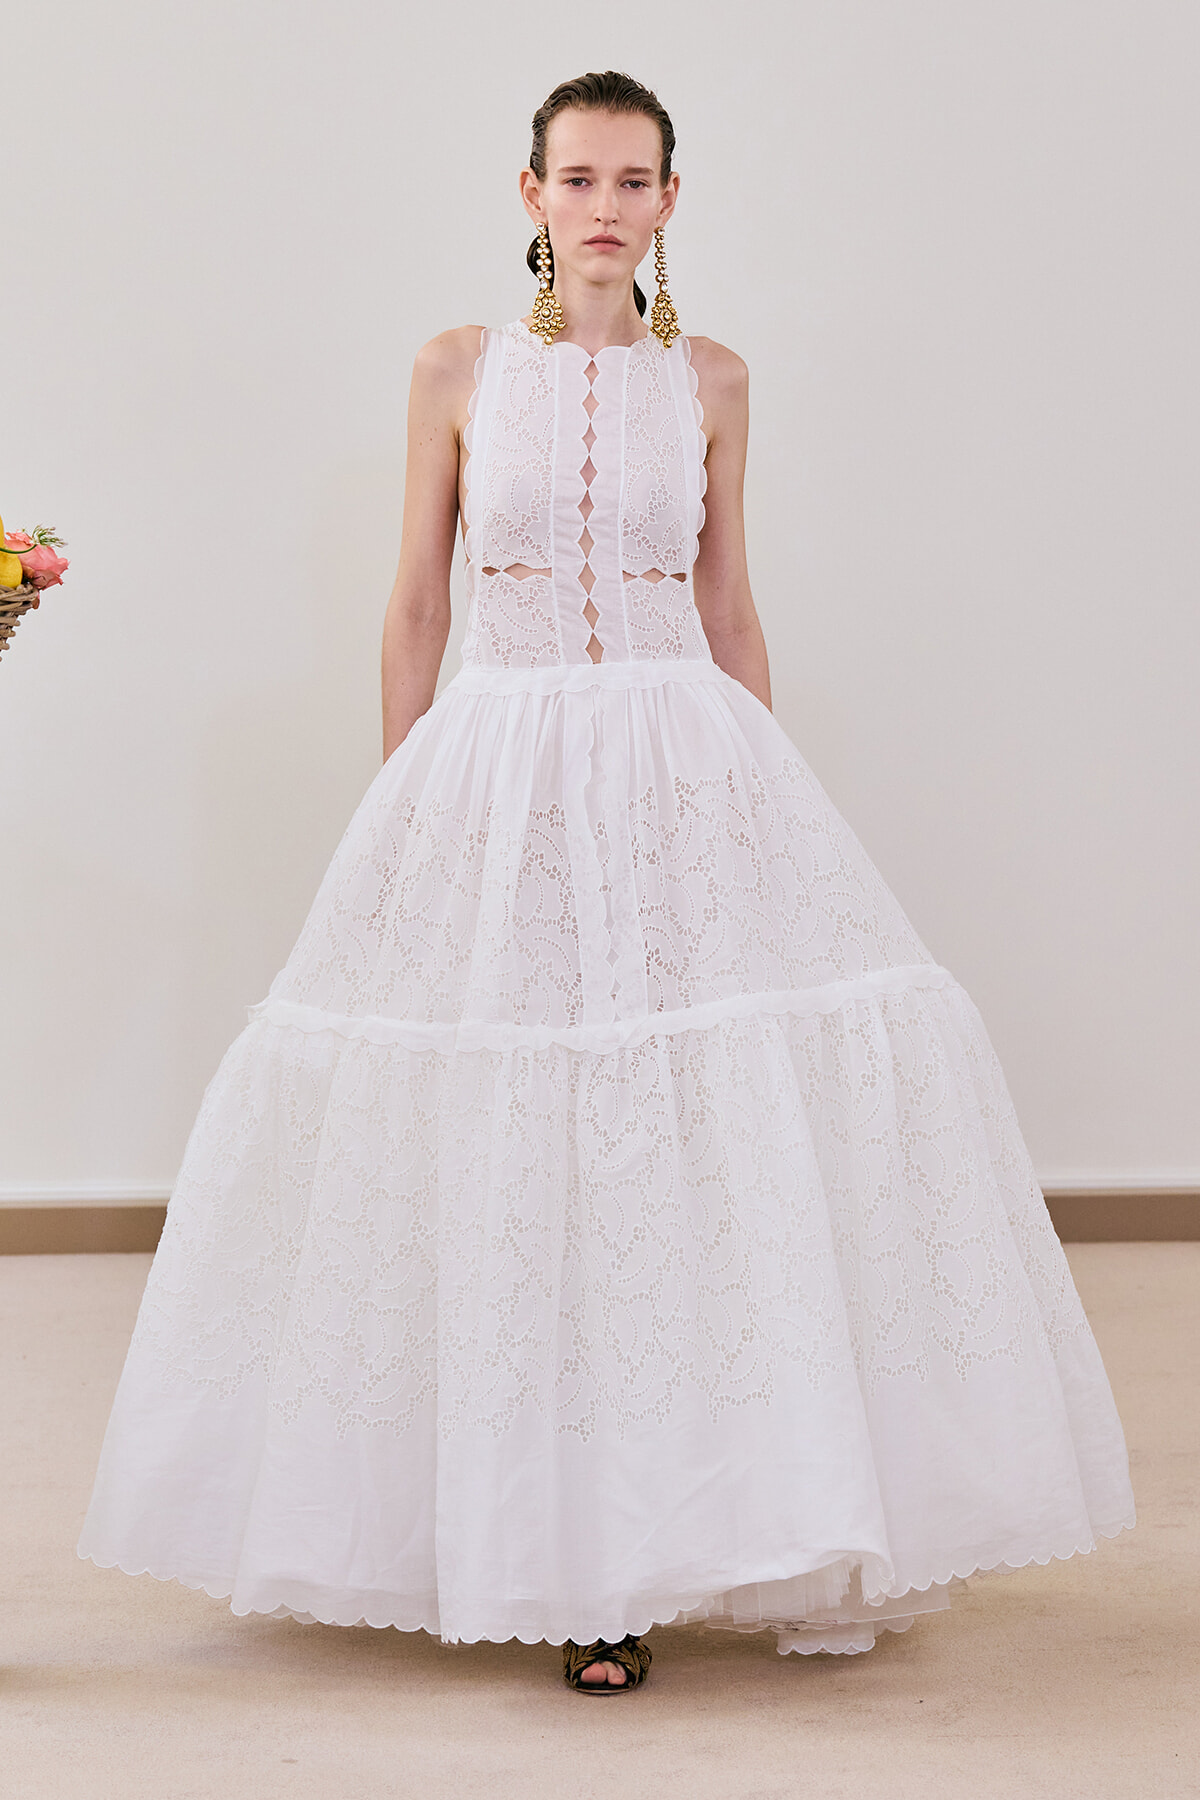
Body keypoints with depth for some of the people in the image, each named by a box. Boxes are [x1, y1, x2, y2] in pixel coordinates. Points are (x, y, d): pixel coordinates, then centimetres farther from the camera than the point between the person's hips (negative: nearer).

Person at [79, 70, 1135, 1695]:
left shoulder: (709, 382, 8)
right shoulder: (461, 370, 5)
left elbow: (729, 609, 13)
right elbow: (417, 604, 7)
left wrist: (770, 797, 11)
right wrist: (400, 812, 5)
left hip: (689, 778, 1)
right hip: (499, 780, -1)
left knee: (724, 1134, -5)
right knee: (514, 1149, -3)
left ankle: (673, 1534, 8)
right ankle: (553, 1544, 8)